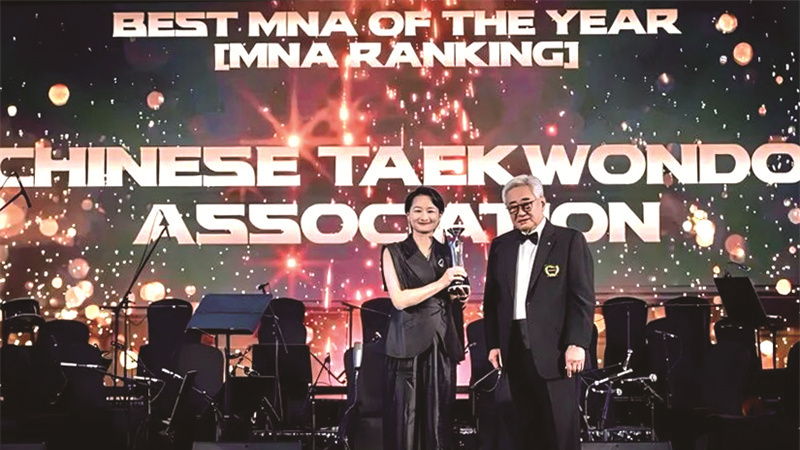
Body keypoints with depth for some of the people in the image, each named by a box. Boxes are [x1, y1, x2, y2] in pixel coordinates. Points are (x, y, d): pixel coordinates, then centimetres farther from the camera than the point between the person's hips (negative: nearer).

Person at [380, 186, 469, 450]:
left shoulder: (446, 253, 14)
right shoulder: (394, 253, 2)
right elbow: (399, 299, -10)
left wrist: (460, 297, -3)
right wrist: (440, 283, -17)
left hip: (442, 345, 3)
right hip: (408, 346, -3)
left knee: (440, 420, 2)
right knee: (406, 420, -2)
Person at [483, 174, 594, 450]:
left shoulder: (570, 240, -1)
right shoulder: (500, 245, 13)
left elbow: (583, 297, -6)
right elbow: (491, 299, 14)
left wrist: (577, 344, -13)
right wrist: (493, 343, 7)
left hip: (555, 349, -4)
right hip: (514, 348, 4)